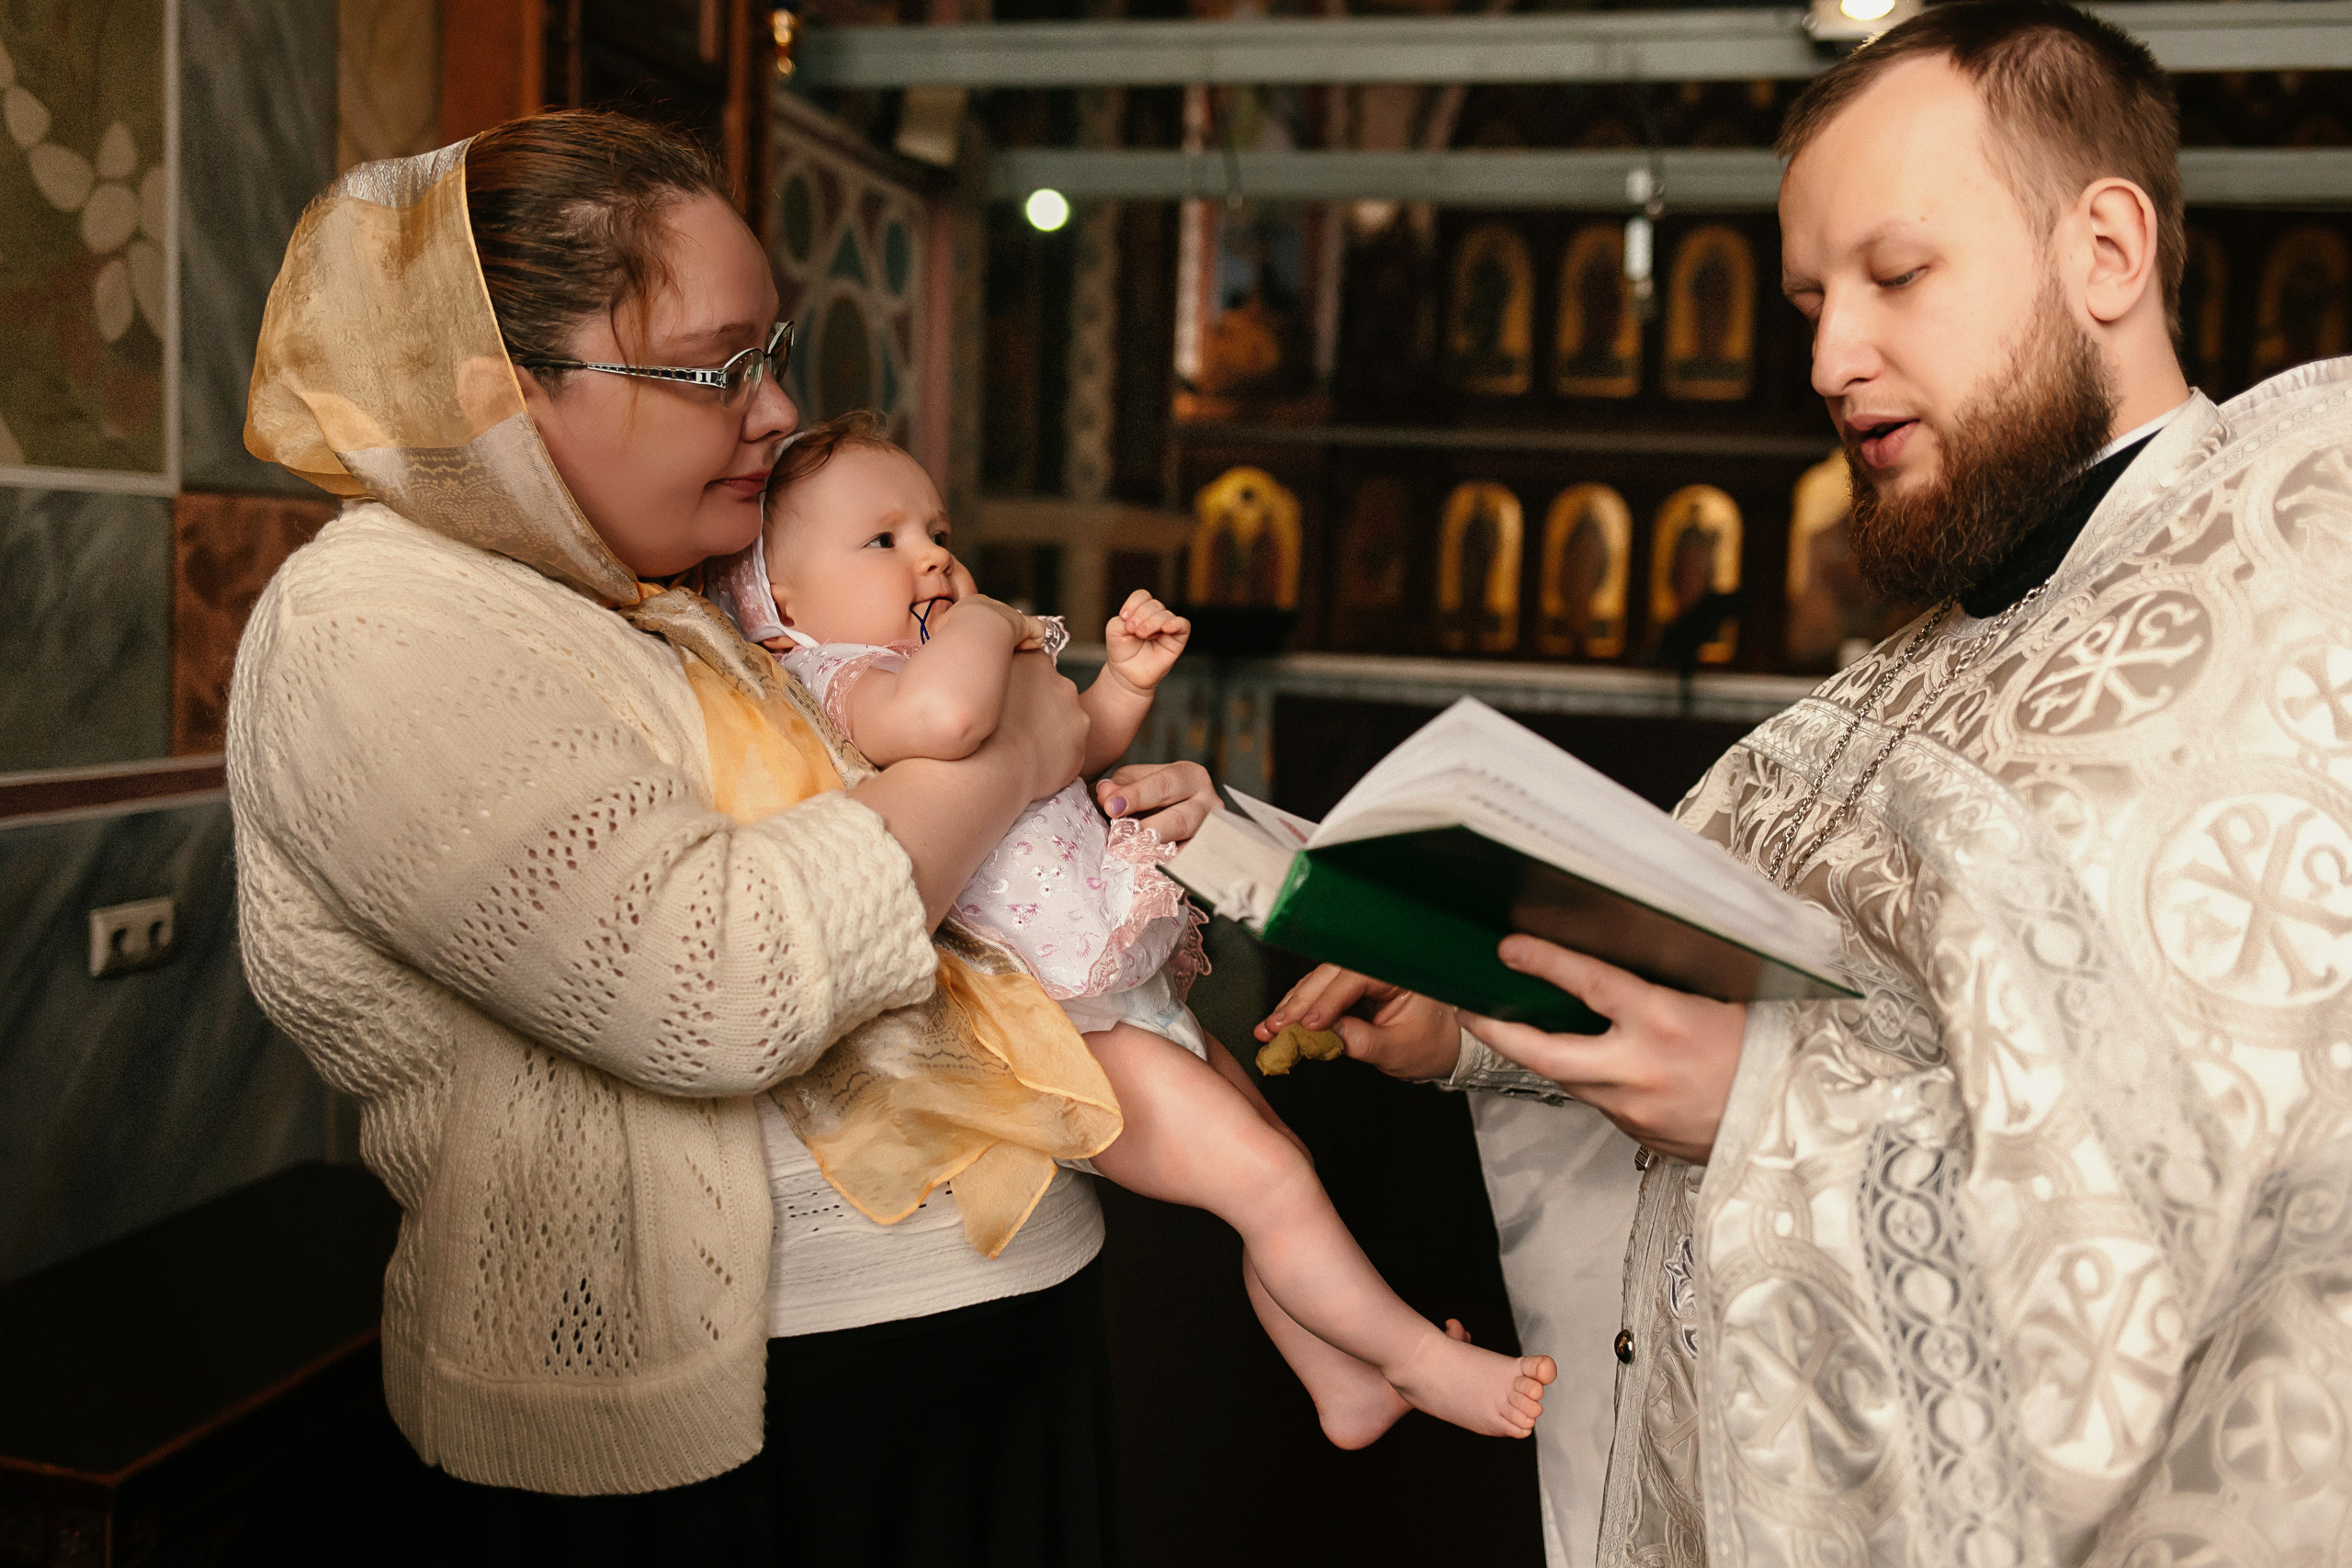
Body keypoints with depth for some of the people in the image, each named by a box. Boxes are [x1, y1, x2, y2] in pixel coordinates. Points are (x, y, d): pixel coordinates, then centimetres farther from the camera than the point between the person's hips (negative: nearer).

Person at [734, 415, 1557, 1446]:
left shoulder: (948, 657, 16)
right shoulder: (845, 684, -16)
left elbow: (1072, 752, 31)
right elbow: (944, 712, -42)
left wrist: (1126, 681, 10)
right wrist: (987, 621, -19)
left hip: (1125, 990, 11)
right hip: (1060, 1030, -11)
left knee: (1283, 1158, 19)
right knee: (1264, 1176, -9)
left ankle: (1345, 1385, 36)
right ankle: (1419, 1359, 11)